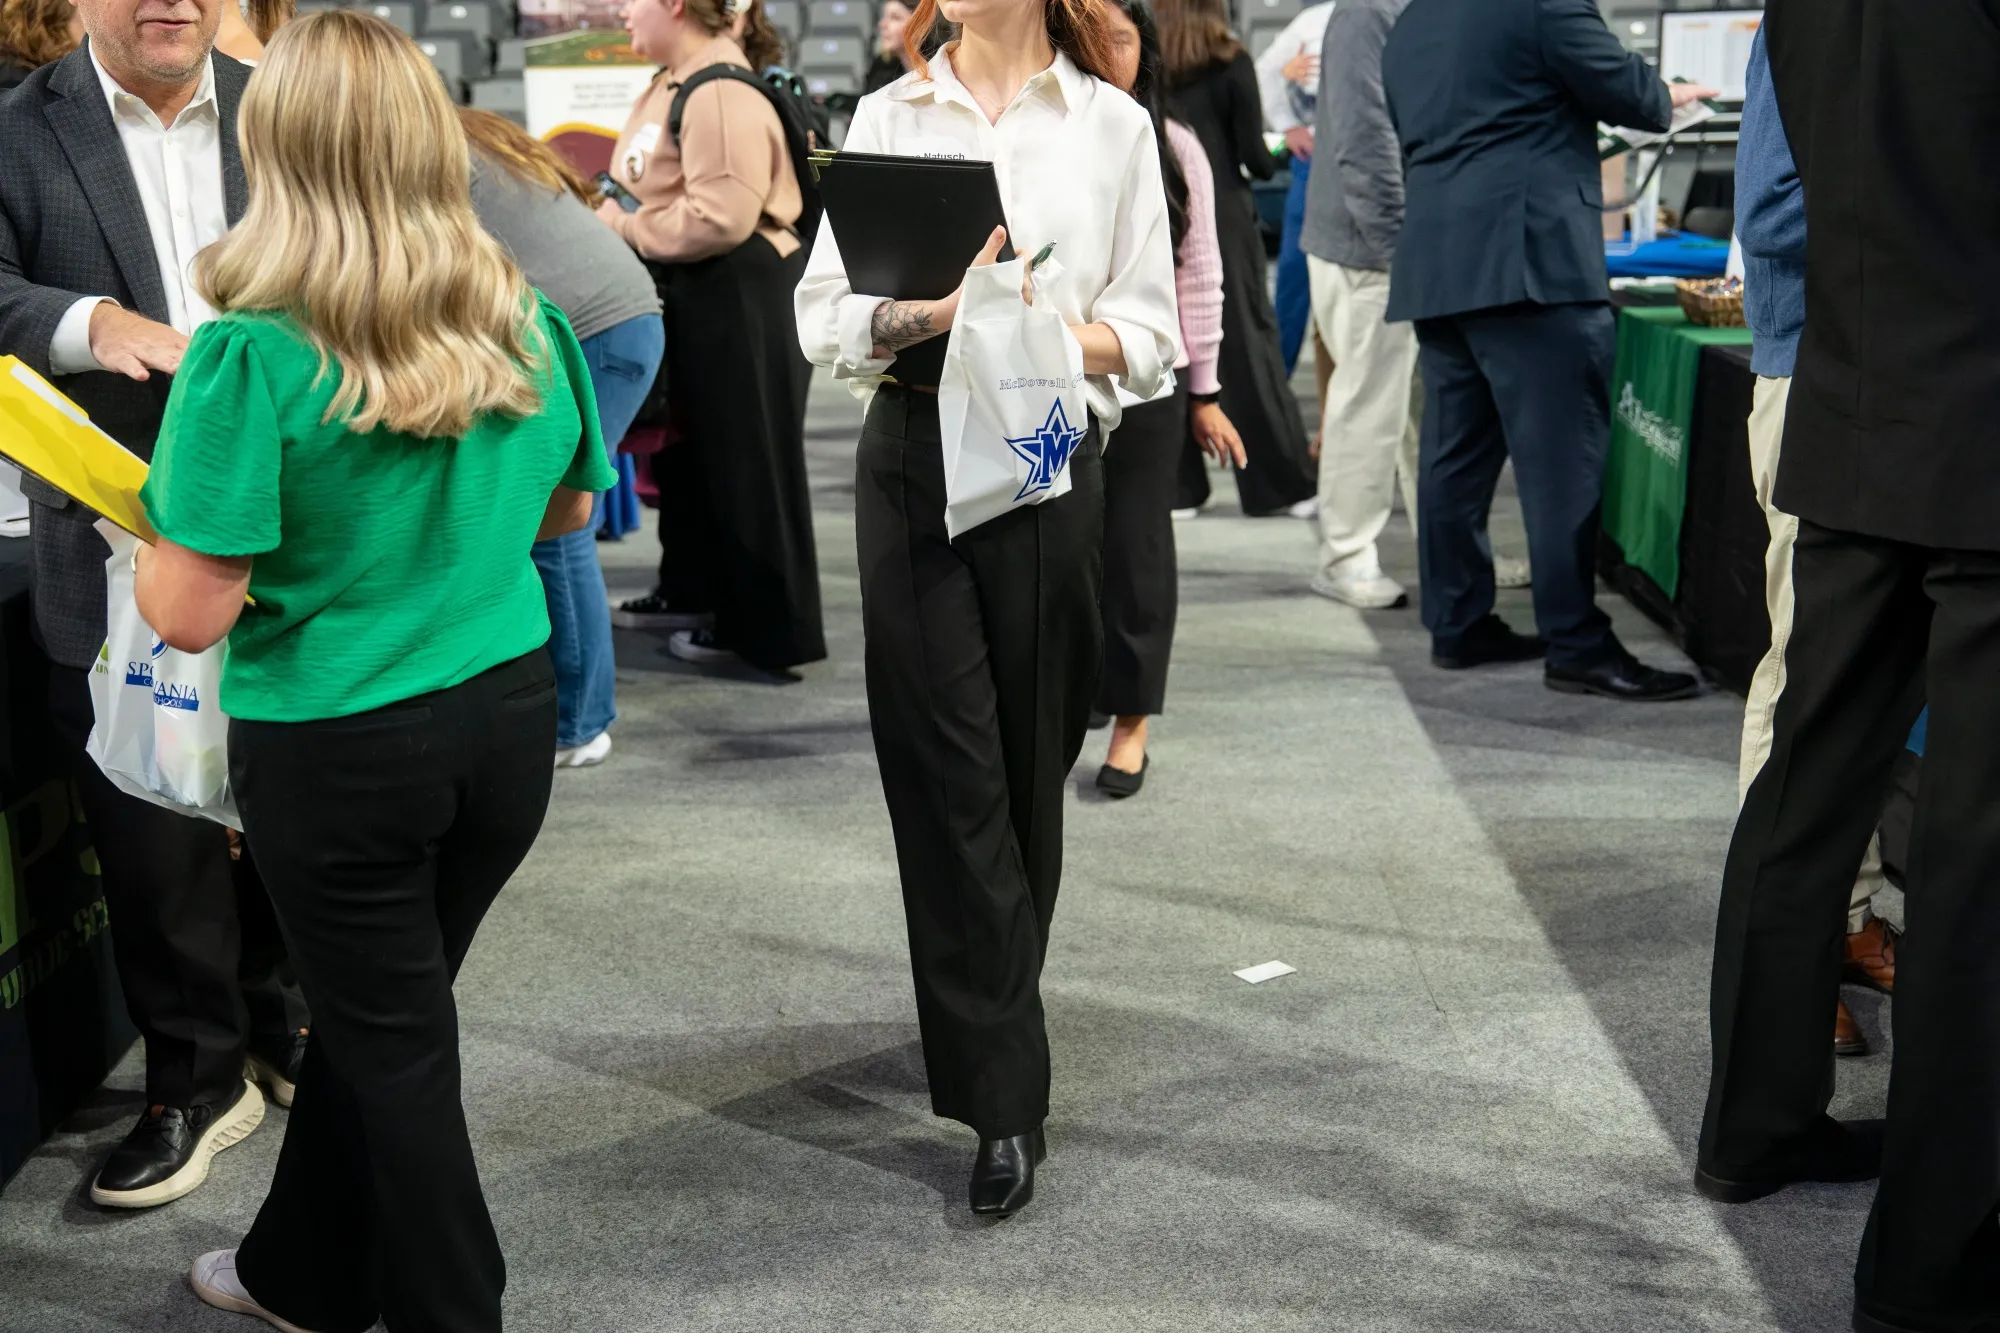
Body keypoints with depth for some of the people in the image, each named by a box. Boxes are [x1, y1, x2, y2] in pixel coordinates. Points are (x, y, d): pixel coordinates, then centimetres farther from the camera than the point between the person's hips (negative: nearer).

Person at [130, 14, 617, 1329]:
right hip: (507, 716, 6)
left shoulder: (255, 354, -19)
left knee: (391, 1042, 12)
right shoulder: (526, 322, -2)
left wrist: (151, 535, 1)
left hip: (339, 749, -5)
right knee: (377, 1013, 22)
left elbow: (192, 613, -18)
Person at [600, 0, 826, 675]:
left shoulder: (722, 93, -21)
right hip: (690, 291, 11)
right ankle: (692, 589, 34)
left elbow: (718, 217, -29)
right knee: (687, 443, 20)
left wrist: (623, 228, -18)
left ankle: (763, 624, 9)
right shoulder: (671, 84, 12)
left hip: (741, 292, -11)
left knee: (744, 458, -1)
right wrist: (609, 212, 2)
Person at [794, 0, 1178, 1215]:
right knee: (948, 771, -4)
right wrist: (929, 315, -16)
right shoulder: (888, 116, 8)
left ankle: (990, 1019, 30)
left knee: (1029, 762, 9)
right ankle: (1006, 1096, 2)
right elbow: (824, 314, 3)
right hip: (915, 455, 0)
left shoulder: (1113, 123, 5)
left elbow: (1151, 334, 3)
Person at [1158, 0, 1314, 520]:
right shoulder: (1230, 63, -2)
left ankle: (1175, 485, 7)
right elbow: (1252, 154, -3)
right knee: (1246, 343, 3)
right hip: (1222, 215, -2)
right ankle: (1280, 485, 5)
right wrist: (1271, 160, 16)